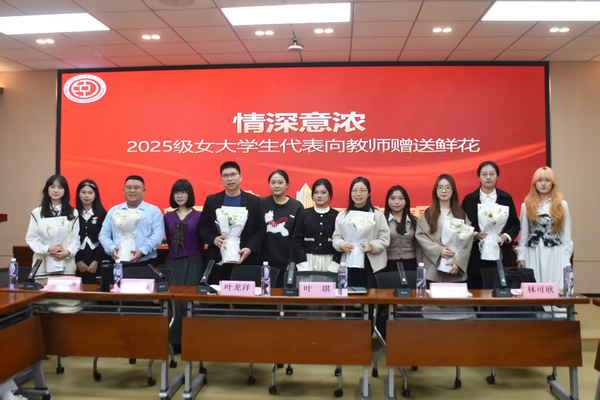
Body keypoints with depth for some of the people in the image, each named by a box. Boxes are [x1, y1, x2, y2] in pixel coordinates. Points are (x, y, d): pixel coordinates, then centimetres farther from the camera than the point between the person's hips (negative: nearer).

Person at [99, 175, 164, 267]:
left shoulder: (154, 210, 4)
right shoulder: (114, 211, 14)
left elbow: (157, 234, -7)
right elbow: (104, 234, 11)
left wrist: (142, 251, -19)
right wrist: (112, 248, -9)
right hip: (118, 264, 2)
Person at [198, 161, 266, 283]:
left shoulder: (254, 201, 3)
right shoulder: (211, 200, 7)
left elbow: (261, 229, 1)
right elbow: (203, 227, 8)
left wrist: (250, 248, -14)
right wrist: (213, 239, -11)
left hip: (245, 259, -1)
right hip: (218, 260, 1)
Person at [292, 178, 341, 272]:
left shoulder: (337, 216, 1)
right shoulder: (304, 214, 3)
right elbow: (297, 241, 1)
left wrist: (332, 268, -8)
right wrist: (304, 267, -8)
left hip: (330, 262, 0)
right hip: (307, 261, 1)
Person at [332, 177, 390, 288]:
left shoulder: (377, 214, 4)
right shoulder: (342, 215, 11)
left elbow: (385, 238, -1)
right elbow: (336, 237, 10)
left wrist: (371, 247, -18)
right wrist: (341, 245, -12)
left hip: (372, 266, -1)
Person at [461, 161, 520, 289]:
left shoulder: (506, 198, 8)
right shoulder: (469, 199, 3)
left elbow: (515, 224, 10)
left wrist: (506, 236, -8)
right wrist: (475, 235, -14)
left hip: (502, 256, 2)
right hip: (477, 256, -1)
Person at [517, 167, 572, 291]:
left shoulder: (561, 205, 6)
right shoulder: (527, 205, 6)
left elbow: (566, 235, 6)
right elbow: (523, 233, 8)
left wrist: (566, 259, 2)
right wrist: (521, 257, 4)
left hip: (555, 255, 0)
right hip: (533, 255, 0)